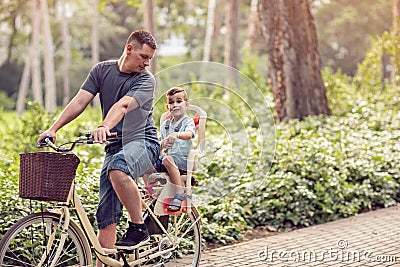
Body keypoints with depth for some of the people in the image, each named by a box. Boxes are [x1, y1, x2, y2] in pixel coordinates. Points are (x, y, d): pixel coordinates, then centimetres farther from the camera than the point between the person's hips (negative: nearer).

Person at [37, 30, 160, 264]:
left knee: (117, 169, -37)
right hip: (115, 146, 5)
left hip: (142, 142, -5)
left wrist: (105, 127, -43)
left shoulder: (146, 80, -6)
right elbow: (80, 101, -1)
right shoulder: (102, 70, 7)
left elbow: (123, 105, -25)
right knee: (106, 216, -1)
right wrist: (53, 129, -13)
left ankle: (139, 228, -22)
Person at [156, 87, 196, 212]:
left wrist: (176, 135, -46)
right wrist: (162, 144, 0)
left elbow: (189, 134, -26)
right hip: (166, 156, 6)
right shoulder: (165, 124, 18)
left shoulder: (188, 121, -2)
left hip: (183, 160, -6)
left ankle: (179, 194, -35)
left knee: (167, 159, -38)